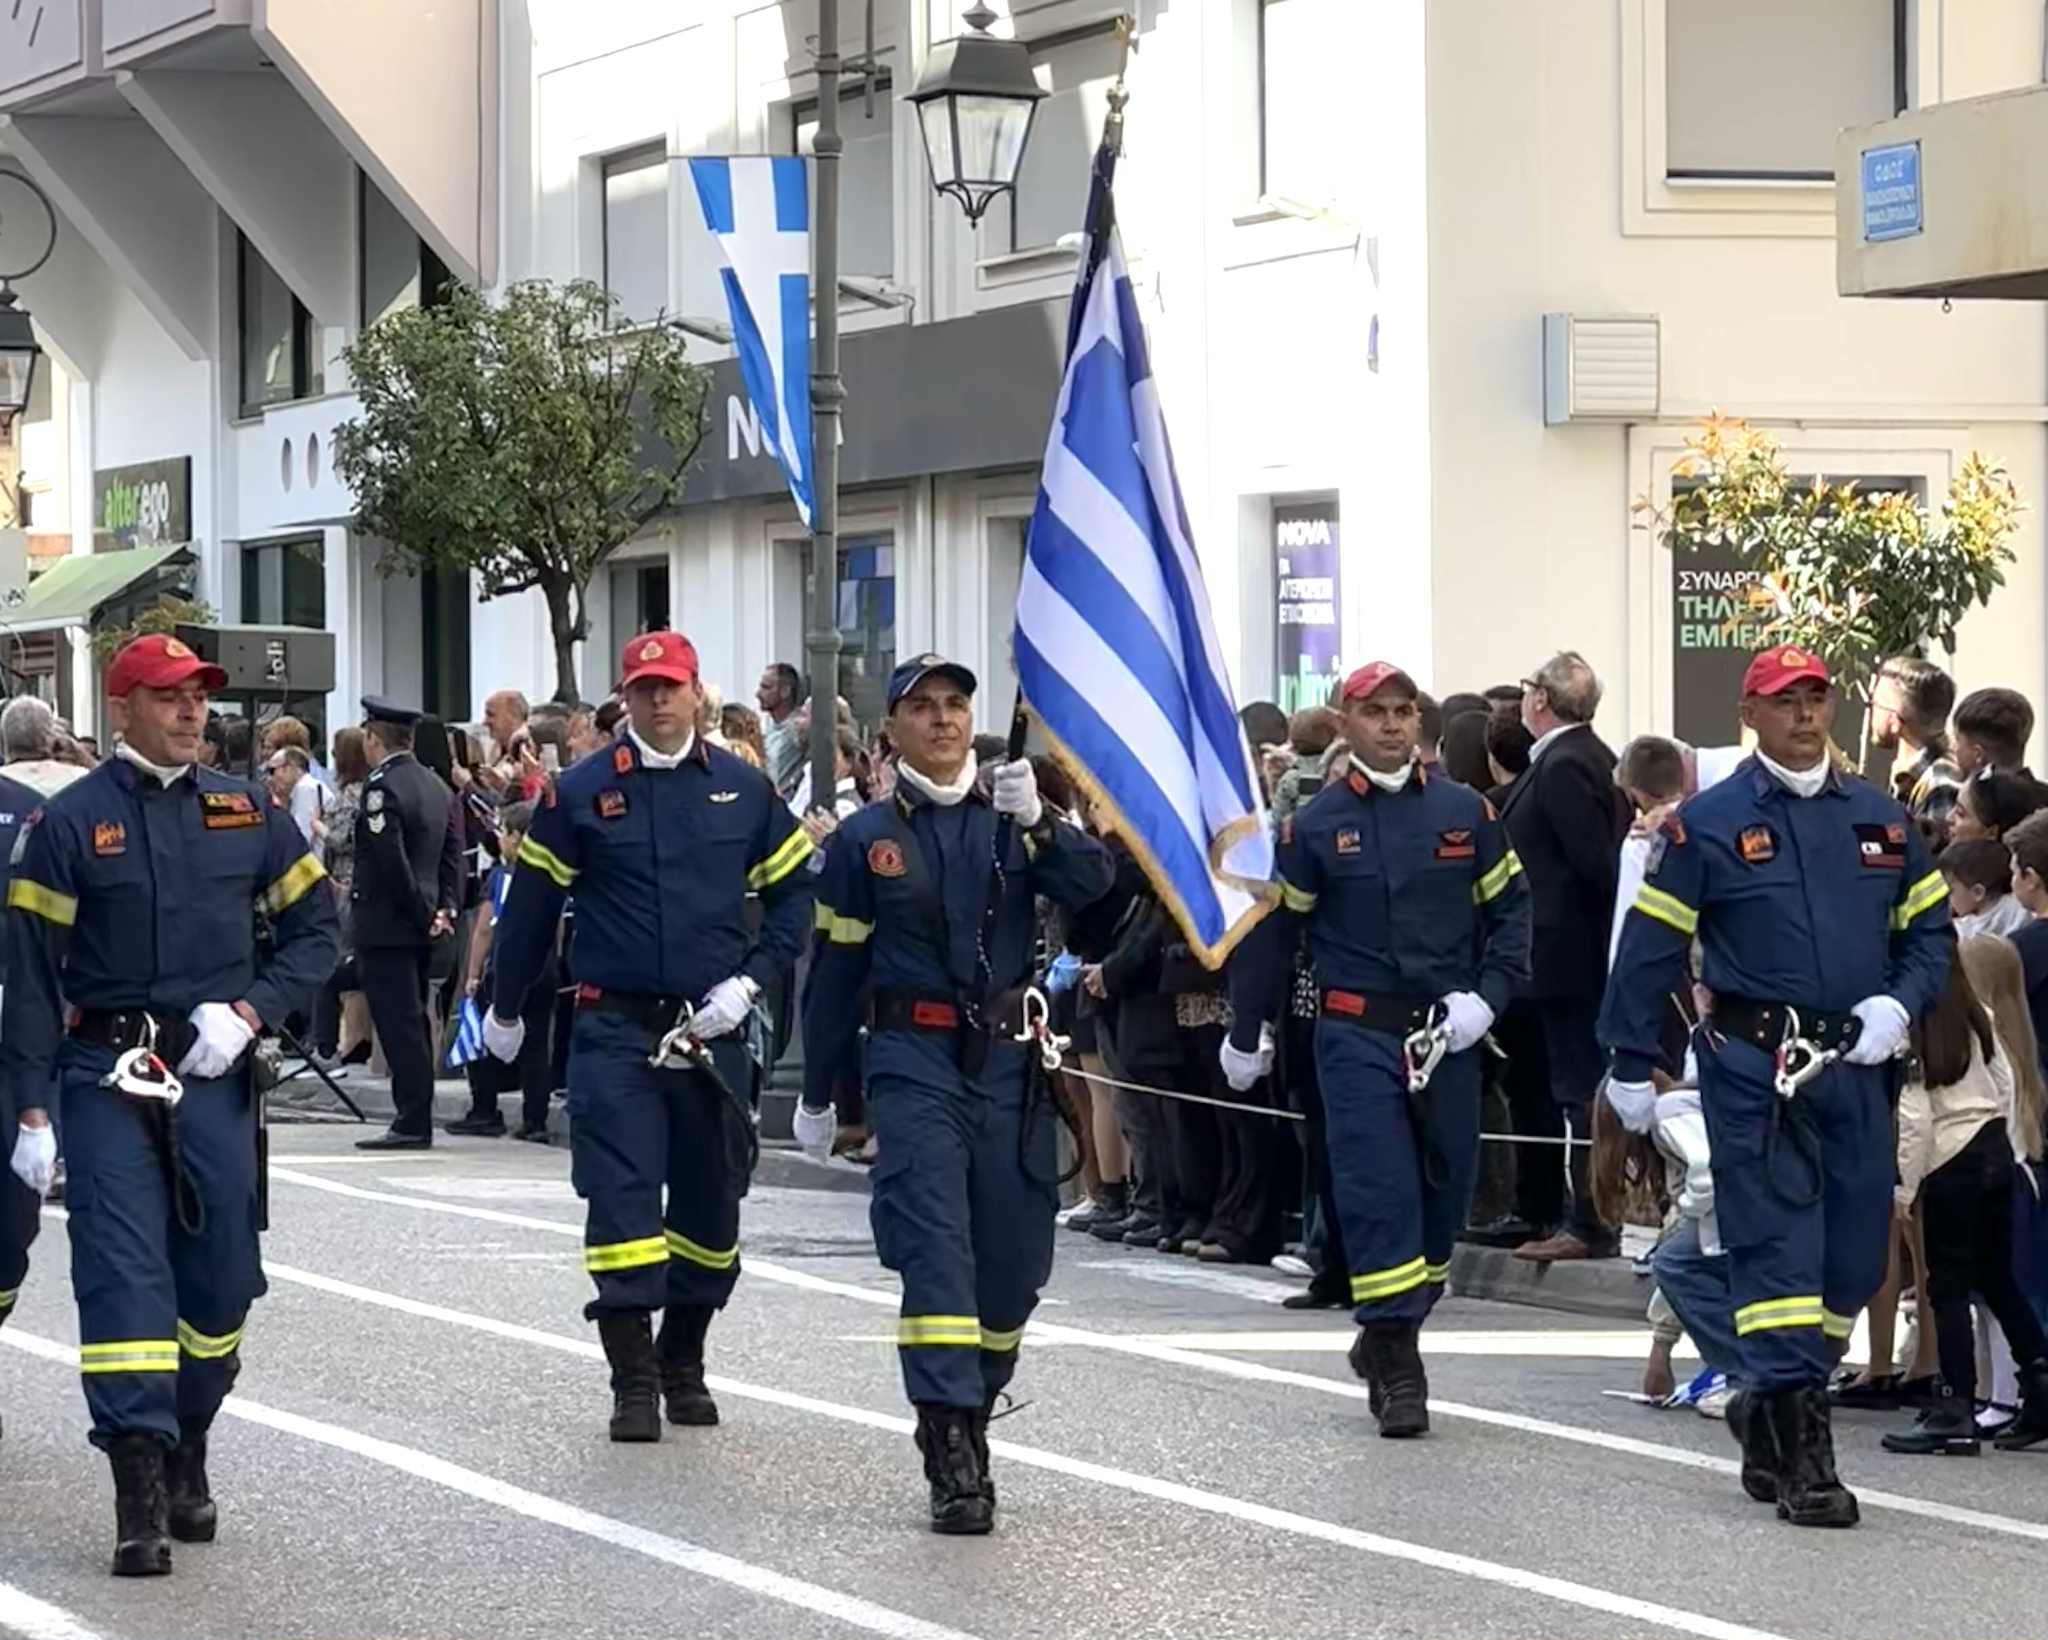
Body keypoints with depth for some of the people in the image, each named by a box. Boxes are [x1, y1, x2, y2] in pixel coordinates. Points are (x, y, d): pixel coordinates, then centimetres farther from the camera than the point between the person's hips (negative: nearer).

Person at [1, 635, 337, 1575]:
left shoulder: (246, 813, 8)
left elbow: (314, 931, 12)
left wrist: (247, 1011, -5)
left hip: (215, 1073, 3)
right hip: (106, 1074, -3)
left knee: (219, 1274, 7)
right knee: (121, 1268, -10)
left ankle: (188, 1453, 26)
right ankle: (141, 1487, -14)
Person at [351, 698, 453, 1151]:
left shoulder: (382, 788, -16)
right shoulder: (436, 785, 12)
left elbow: (392, 863, -21)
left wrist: (423, 915, -13)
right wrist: (443, 908, 8)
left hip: (387, 925, -9)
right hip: (419, 925, 9)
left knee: (399, 1026, -7)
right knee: (412, 1024, 14)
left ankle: (412, 1123, -8)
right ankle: (417, 1119, 17)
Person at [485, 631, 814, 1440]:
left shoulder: (744, 789, 5)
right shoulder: (580, 793, -1)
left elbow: (793, 892, 11)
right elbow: (532, 903, 7)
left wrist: (748, 981, -3)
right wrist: (504, 1008, 13)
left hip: (710, 1031, 3)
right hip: (615, 1030, -3)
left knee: (710, 1201, 10)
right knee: (621, 1198, -10)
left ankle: (682, 1363, 26)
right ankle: (634, 1381, -7)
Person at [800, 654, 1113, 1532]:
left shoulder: (1012, 818, 9)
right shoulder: (867, 839, 4)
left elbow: (1091, 884, -8)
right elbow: (836, 969, 9)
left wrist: (1037, 822, -26)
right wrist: (817, 1093, 11)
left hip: (1008, 1060, 3)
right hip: (913, 1058, -3)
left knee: (1014, 1256, 6)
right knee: (934, 1245, -14)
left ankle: (966, 1412, 28)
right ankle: (954, 1455, -18)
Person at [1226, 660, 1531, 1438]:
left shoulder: (1465, 813, 5)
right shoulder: (1317, 824, 1)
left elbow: (1510, 908, 10)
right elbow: (1272, 929, 7)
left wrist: (1487, 996, -5)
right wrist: (1247, 1035, 10)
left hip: (1446, 1035, 3)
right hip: (1357, 1034, -3)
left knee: (1444, 1185, 8)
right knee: (1377, 1190, -10)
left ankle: (1391, 1335, 26)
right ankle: (1395, 1366, -8)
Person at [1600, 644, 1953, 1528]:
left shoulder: (1880, 819, 12)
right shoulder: (1707, 824, -1)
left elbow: (1929, 930, 17)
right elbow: (1651, 947, 0)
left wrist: (1897, 1003, -3)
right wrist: (1631, 1067, -2)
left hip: (1856, 1064, 5)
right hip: (1752, 1064, -5)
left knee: (1853, 1256, 7)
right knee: (1778, 1250, -9)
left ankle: (1769, 1409, 26)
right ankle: (1798, 1453, -10)